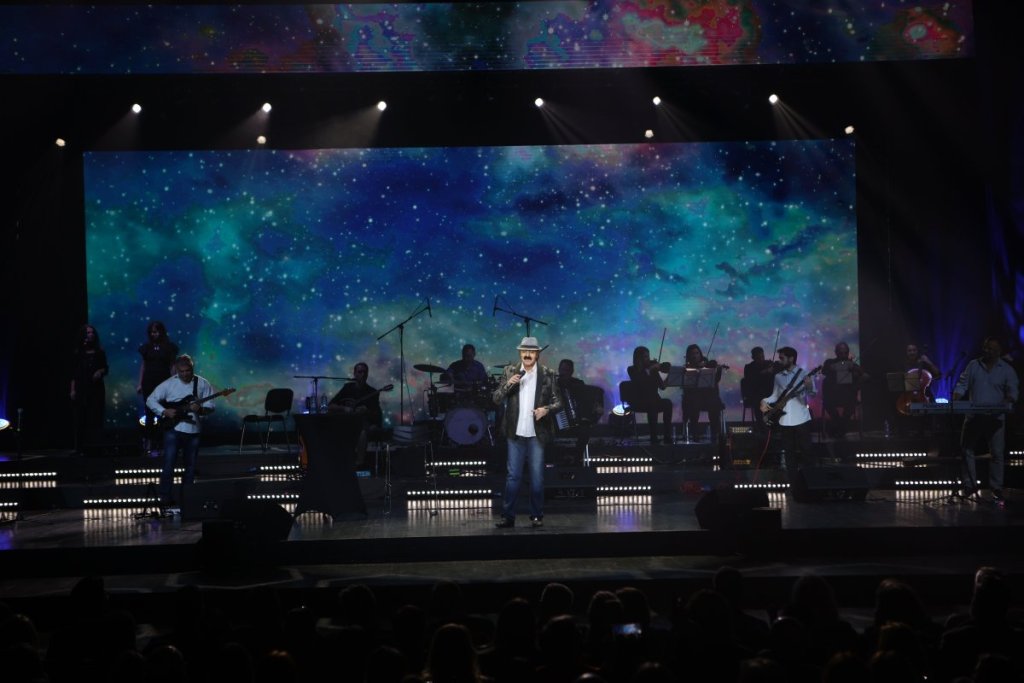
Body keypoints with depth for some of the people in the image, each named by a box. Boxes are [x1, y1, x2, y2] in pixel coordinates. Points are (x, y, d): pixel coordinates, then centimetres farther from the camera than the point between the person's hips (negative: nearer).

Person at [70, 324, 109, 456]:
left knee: (95, 418, -4)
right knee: (81, 418, -4)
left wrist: (100, 372, -11)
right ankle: (81, 446, -3)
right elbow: (74, 373, 6)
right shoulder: (78, 352, 7)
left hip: (96, 387, 1)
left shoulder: (99, 352, 9)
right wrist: (73, 389, -1)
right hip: (81, 388, -1)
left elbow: (106, 369, 12)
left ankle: (94, 446, -3)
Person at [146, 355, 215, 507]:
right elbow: (150, 400, 0)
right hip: (173, 428, -2)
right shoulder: (169, 384, -2)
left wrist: (200, 409, -21)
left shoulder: (203, 384, 1)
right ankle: (165, 497, 1)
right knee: (169, 464, -7)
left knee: (191, 466, 10)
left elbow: (210, 407, 0)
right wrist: (164, 412, -14)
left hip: (193, 430, 2)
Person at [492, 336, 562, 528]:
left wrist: (546, 409, -18)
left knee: (537, 477, 4)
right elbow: (496, 399, 2)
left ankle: (536, 516, 12)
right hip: (516, 433, 1)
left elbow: (558, 402, 2)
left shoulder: (548, 374, 1)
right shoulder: (510, 371, 4)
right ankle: (508, 516, 6)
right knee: (513, 476, 3)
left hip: (537, 434, -1)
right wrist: (508, 384, -15)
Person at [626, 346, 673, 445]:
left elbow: (662, 386, 2)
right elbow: (638, 382, -19)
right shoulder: (632, 370, 3)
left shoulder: (652, 368, 11)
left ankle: (668, 436, -28)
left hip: (653, 399, 4)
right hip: (639, 402, -3)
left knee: (668, 403, -27)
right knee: (652, 405, -35)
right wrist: (648, 371, -22)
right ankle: (654, 436, -34)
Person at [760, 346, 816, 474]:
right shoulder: (778, 376, 10)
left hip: (801, 419, -4)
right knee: (789, 452, 7)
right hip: (784, 421, 4)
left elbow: (813, 394, -10)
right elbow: (776, 395, 16)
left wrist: (809, 387, -32)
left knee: (805, 450, -1)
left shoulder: (803, 374, -3)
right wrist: (765, 401, -4)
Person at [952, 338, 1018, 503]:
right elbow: (962, 384, 8)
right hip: (974, 416, 2)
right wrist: (955, 400, -8)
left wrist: (1006, 402, -22)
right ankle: (969, 485, 11)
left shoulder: (1006, 370, 2)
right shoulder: (973, 366, 8)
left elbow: (1013, 390, -1)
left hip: (996, 418, -2)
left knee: (997, 454, -1)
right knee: (966, 450, 1)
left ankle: (996, 489, 7)